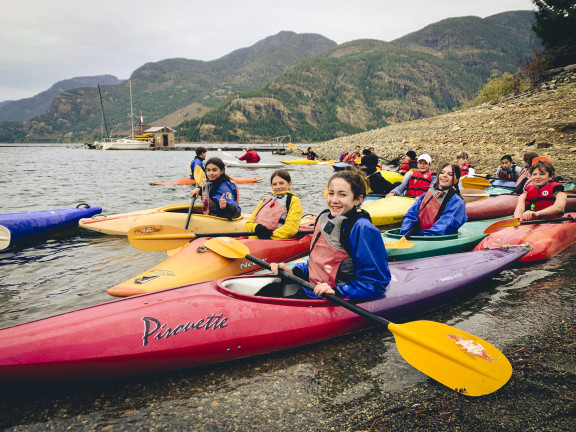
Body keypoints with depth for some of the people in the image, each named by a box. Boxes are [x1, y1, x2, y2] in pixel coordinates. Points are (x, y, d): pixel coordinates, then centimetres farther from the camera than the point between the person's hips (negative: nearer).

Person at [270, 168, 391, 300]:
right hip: (308, 291, 7)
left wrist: (337, 292, -24)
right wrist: (293, 272, 5)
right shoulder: (324, 218, 9)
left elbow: (376, 282, -16)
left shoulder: (363, 229, -15)